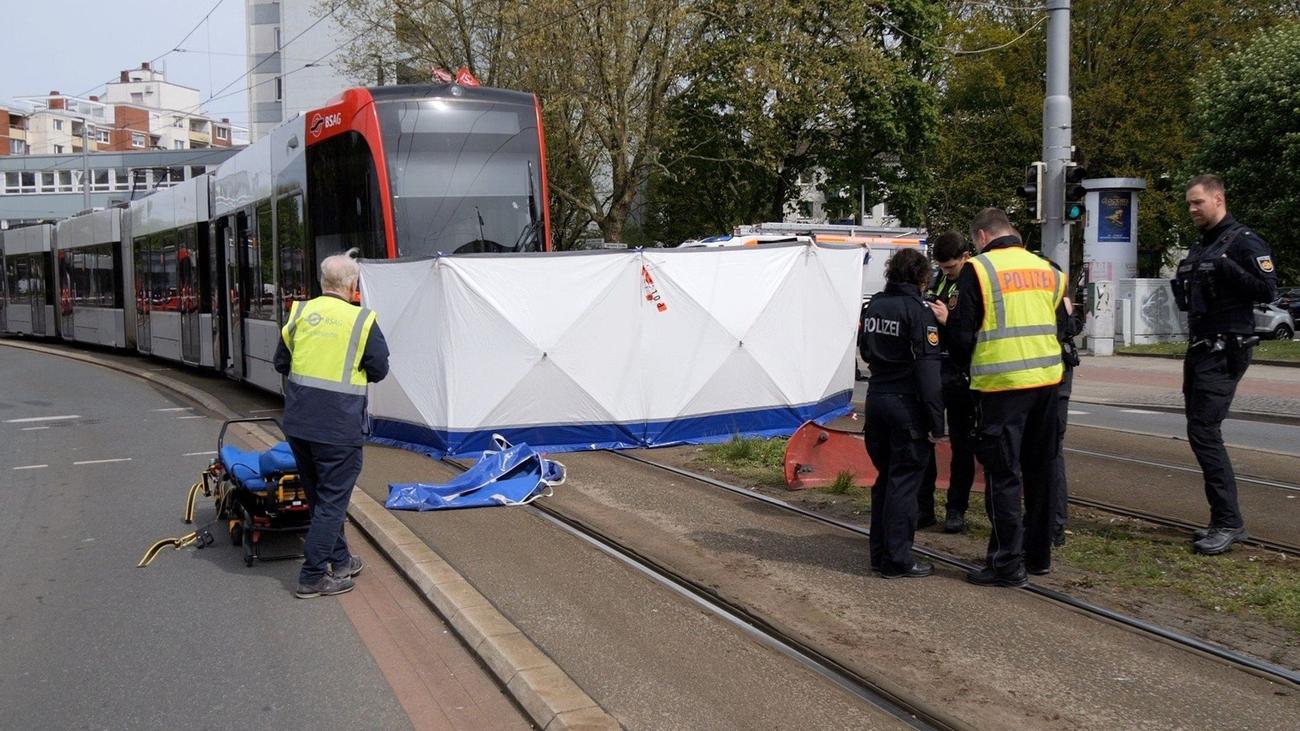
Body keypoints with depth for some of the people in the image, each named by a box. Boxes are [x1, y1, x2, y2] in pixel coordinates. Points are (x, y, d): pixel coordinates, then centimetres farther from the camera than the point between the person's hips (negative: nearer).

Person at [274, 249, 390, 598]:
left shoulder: (300, 313, 3)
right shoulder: (362, 320, -10)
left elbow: (281, 362, 12)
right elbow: (379, 371, -2)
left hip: (298, 422, 5)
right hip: (339, 425, -5)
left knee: (319, 495, 19)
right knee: (332, 500, 5)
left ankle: (340, 561, 32)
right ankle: (313, 576, 7)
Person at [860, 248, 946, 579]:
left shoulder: (874, 306, 7)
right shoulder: (918, 311, -14)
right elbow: (928, 368, -18)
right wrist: (936, 422, -16)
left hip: (876, 399, 7)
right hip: (906, 403, -7)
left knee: (884, 477, 16)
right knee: (904, 482, 0)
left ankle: (880, 553, 23)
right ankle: (897, 561, 5)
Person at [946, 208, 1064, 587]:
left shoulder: (978, 269, -6)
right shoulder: (1046, 268, 11)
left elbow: (964, 334, -5)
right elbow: (1062, 324, 15)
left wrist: (964, 364, 14)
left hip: (1002, 384, -6)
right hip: (1047, 380, 6)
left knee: (1003, 474, 0)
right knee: (1039, 470, 16)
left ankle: (1007, 564, 3)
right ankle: (1038, 554, 27)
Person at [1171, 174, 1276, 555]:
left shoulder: (1243, 241, -8)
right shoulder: (1201, 246, 19)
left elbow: (1267, 289, -17)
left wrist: (1229, 269, -26)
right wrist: (1182, 287, 10)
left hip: (1225, 352, -9)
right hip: (1200, 351, 9)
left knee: (1204, 431, -15)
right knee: (1201, 431, 9)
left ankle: (1228, 521, -10)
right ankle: (1224, 521, 16)